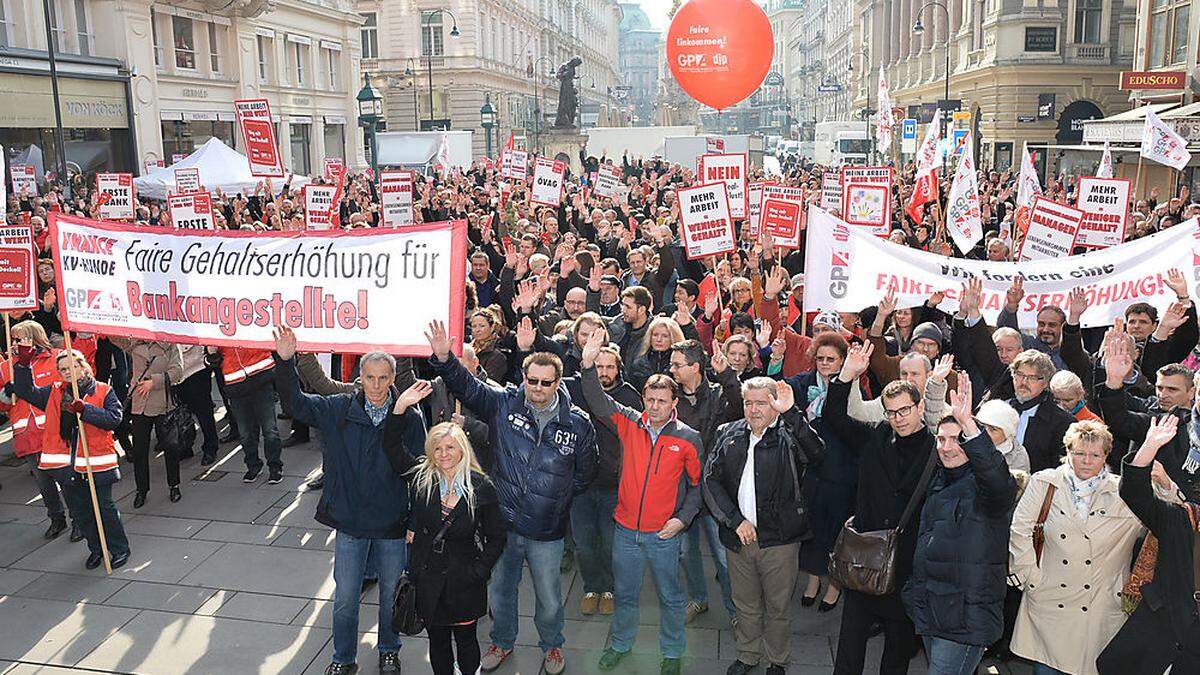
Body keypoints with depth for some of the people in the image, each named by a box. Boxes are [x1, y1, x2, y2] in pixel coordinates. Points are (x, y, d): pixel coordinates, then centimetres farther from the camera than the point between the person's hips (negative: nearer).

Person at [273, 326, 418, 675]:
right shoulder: (340, 409, -5)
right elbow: (296, 402, -1)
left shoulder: (409, 417, -11)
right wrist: (286, 361, -16)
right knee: (345, 596, 13)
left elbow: (415, 468, -17)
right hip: (349, 520, 1)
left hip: (392, 522, -1)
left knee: (391, 593, 17)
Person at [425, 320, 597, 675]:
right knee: (499, 590, 20)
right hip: (502, 523, 1)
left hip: (547, 530, -1)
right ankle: (502, 642, 46)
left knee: (549, 598, 16)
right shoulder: (504, 403, -6)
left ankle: (552, 645, 44)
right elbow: (466, 386, -12)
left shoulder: (578, 423, -7)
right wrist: (444, 358, -28)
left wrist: (556, 497, 1)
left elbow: (584, 473, 4)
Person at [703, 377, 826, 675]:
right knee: (745, 605, 19)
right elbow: (710, 479, 0)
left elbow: (815, 452, -29)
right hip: (738, 536, 3)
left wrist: (791, 413, -41)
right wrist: (735, 520, -10)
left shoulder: (788, 435, -8)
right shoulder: (729, 434, 3)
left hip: (779, 539, -3)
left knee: (778, 606, 12)